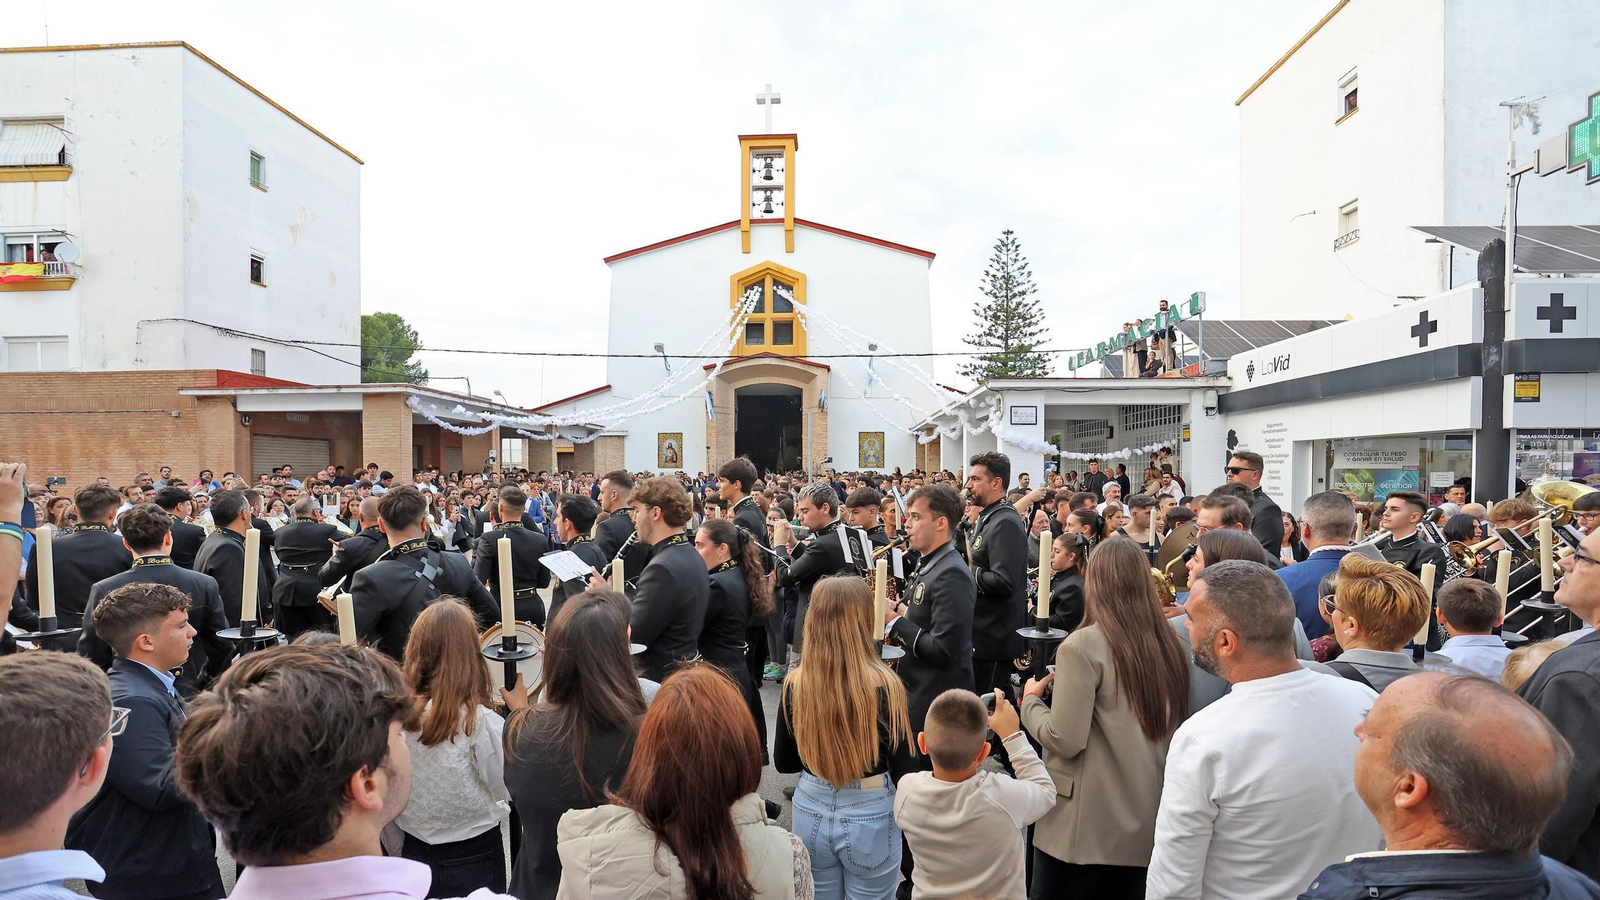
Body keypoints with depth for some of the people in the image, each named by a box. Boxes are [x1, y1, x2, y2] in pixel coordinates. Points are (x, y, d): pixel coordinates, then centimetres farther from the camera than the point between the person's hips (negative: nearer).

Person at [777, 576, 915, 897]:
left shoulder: (794, 684, -11)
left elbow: (783, 762, 1)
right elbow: (904, 771, -15)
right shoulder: (884, 686, -21)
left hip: (810, 811, 3)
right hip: (870, 816, -3)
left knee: (820, 895, 23)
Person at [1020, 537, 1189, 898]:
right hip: (1144, 825, 6)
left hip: (1085, 828, -6)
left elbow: (1065, 741, -20)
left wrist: (1031, 700, -2)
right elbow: (1170, 730, 11)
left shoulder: (1083, 645, -19)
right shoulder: (1169, 645, -1)